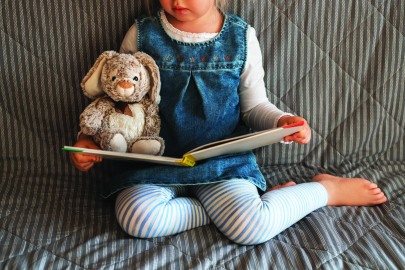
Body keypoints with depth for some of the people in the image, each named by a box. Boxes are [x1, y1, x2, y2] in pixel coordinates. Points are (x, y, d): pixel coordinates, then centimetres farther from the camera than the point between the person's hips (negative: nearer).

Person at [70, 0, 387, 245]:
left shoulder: (242, 37, -2)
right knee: (137, 218, -28)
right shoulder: (142, 35, -3)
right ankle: (240, 203, -10)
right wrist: (90, 137, -10)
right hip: (156, 160, 2)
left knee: (251, 226, -26)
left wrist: (282, 120, -15)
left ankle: (326, 189, 4)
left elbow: (253, 105, 6)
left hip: (223, 162, -1)